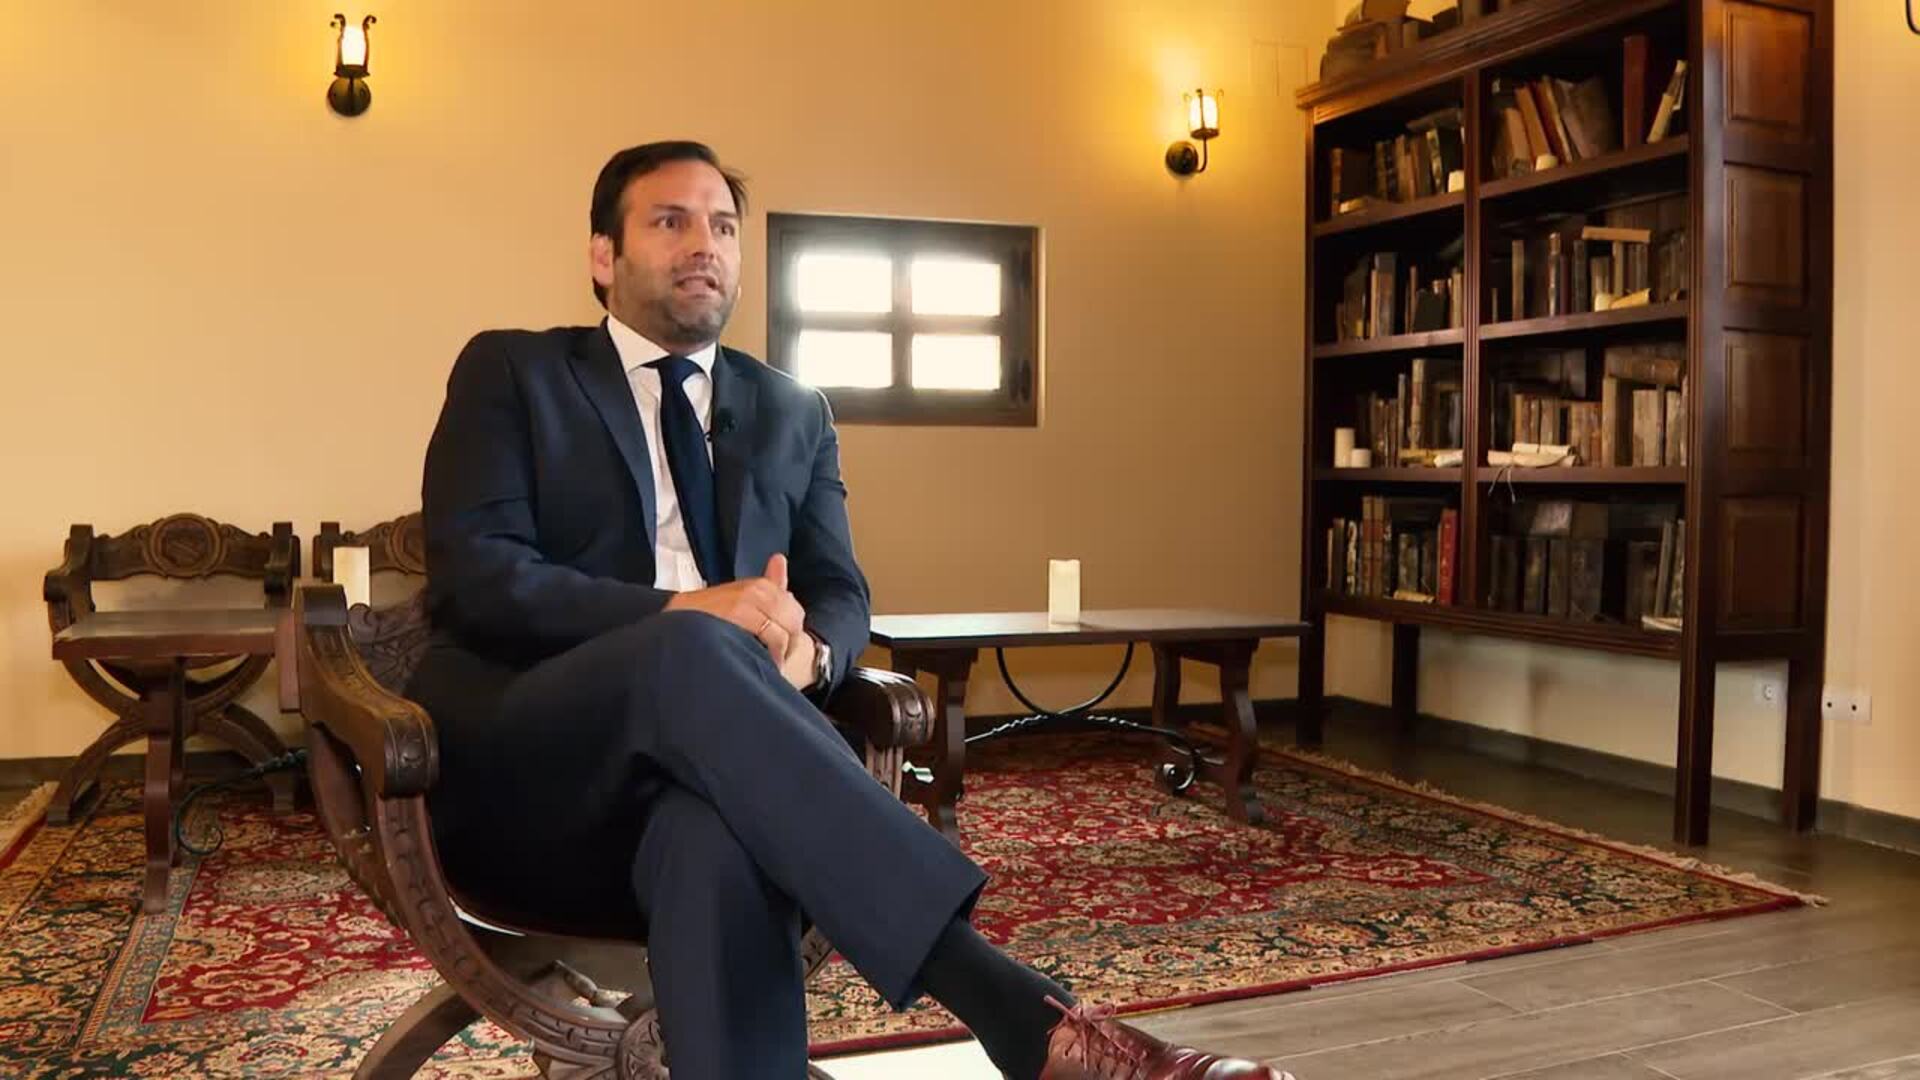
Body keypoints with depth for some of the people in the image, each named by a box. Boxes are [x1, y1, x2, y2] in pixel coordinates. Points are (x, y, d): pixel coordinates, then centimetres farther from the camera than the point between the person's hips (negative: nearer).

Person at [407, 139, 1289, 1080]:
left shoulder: (791, 413, 20)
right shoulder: (510, 371, 9)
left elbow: (839, 593, 12)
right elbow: (471, 573, -6)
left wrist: (804, 651, -15)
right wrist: (679, 616, -22)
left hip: (695, 780, 2)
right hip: (517, 769, -2)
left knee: (723, 838, -38)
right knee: (692, 653, -37)